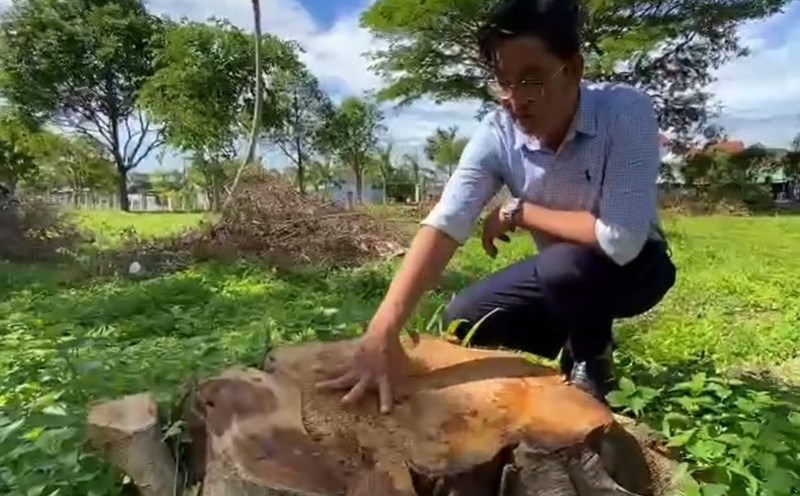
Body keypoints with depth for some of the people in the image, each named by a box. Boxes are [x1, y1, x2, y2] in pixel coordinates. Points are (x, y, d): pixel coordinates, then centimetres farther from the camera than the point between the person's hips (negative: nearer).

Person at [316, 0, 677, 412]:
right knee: (465, 320, -10)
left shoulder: (626, 111, -29)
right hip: (560, 274, 4)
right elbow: (444, 224, -31)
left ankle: (592, 364, -2)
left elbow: (621, 239, -37)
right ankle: (578, 340, 13)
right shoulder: (497, 133, -20)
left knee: (565, 266, -35)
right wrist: (384, 331, -43)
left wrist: (518, 213, -24)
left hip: (635, 265, -3)